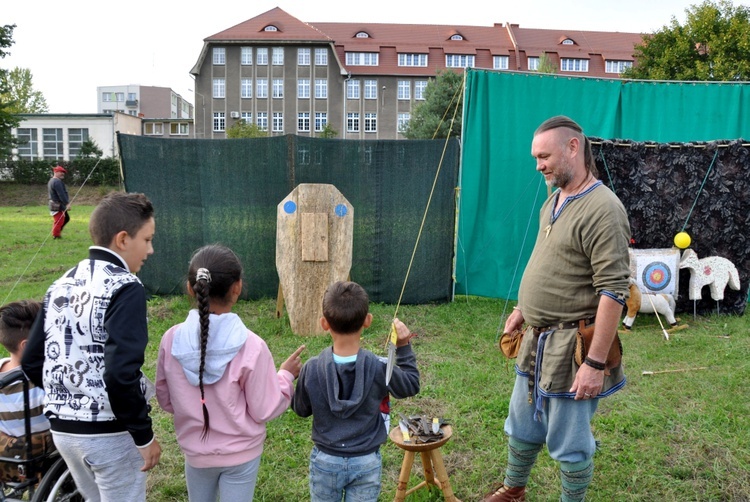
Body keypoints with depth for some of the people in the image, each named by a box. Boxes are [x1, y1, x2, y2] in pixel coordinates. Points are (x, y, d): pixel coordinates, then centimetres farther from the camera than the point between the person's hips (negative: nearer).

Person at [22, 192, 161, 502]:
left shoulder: (61, 285, 5)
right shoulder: (124, 287, -19)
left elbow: (31, 363, 8)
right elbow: (120, 373, -27)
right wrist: (144, 435, -16)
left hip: (62, 429, 7)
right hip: (109, 432, -7)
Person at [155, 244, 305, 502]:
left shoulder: (171, 340, -15)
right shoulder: (251, 347, -25)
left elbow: (165, 400, -1)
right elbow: (264, 410, -15)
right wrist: (286, 376, 0)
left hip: (196, 452, 3)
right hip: (241, 454, -3)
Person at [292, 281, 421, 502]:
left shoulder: (312, 369, -19)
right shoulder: (378, 368, -20)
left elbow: (300, 409, 0)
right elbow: (411, 386, -1)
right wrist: (404, 347, 3)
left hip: (325, 460, 1)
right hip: (366, 462, 0)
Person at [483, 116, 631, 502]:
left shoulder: (602, 209, -20)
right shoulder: (554, 200, 9)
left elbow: (613, 291, -23)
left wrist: (596, 363, -24)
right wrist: (523, 309, 17)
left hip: (571, 347, -9)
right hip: (537, 340, 9)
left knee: (569, 446, 8)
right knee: (521, 429, 23)